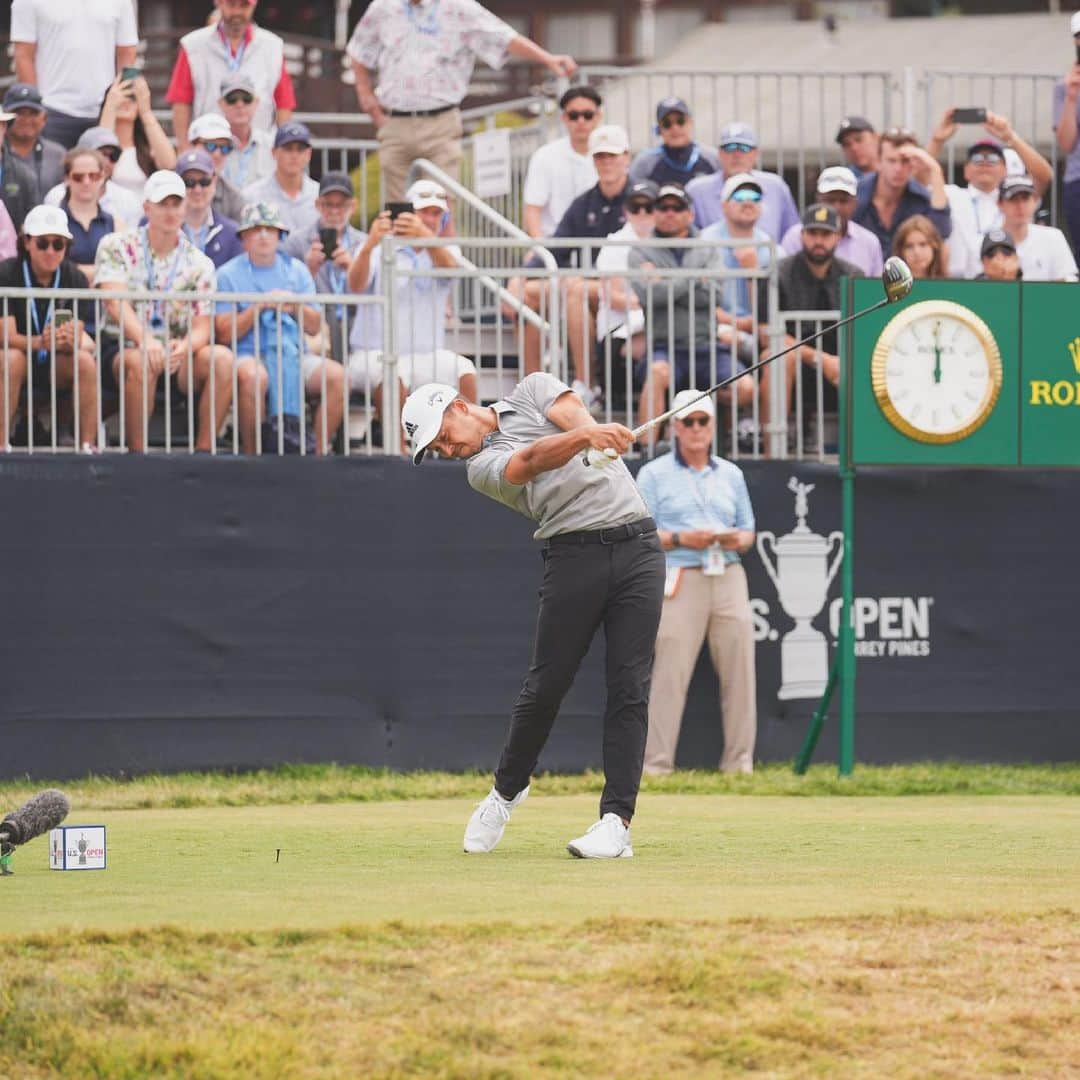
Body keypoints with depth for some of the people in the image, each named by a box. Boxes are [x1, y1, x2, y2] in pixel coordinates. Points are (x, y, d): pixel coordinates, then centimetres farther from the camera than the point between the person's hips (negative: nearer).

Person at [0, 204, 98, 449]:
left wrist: (68, 341, -39)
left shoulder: (74, 277, -6)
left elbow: (77, 339, -13)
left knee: (85, 361, -27)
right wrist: (39, 342, -41)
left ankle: (87, 445, -25)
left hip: (57, 365, 2)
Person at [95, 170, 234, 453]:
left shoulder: (198, 263, 8)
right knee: (142, 362, -38)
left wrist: (184, 348, -25)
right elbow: (115, 302, -15)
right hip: (123, 349, -3)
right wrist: (145, 341, -33)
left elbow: (202, 328, 0)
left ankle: (203, 451, -23)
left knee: (222, 358, -25)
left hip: (177, 355, 3)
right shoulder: (116, 247, 1)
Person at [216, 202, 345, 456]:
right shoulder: (228, 275, 5)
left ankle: (320, 453, -15)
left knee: (336, 375, -24)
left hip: (293, 354, 4)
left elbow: (315, 327, 12)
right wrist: (259, 307, -13)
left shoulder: (296, 270, 16)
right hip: (248, 355, -4)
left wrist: (296, 307, -9)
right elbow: (225, 334, -3)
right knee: (252, 376, -39)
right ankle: (250, 457, -26)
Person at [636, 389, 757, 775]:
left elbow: (748, 530, 21)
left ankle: (739, 763, 6)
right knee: (670, 673, -11)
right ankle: (656, 766, -10)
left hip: (729, 580, 4)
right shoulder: (654, 474, 7)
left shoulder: (731, 475, 20)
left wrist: (739, 540, -2)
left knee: (739, 670, 0)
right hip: (680, 581, -4)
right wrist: (680, 539, -14)